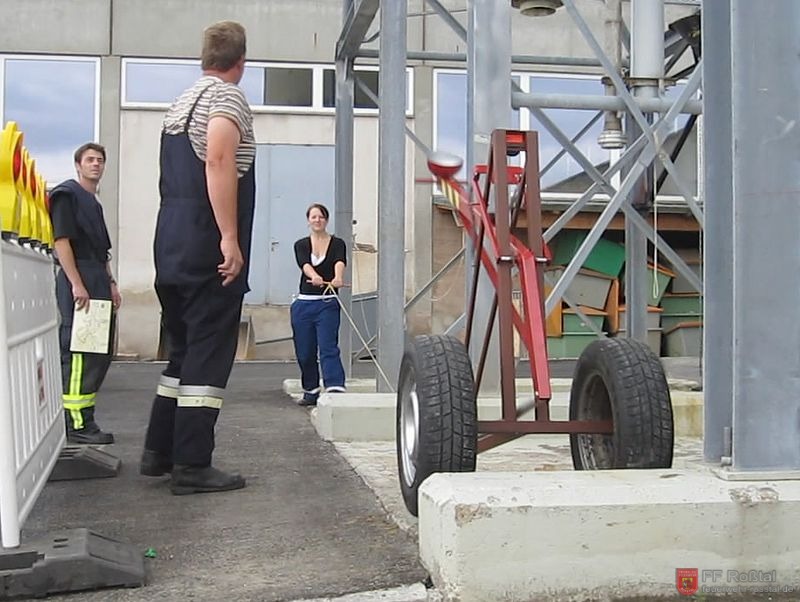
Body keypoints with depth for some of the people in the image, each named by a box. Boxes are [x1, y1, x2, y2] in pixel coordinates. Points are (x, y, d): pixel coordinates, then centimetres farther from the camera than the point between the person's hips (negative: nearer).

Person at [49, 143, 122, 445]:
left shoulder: (95, 204, 22)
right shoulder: (66, 194, -4)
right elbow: (61, 241, -13)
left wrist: (110, 283, 17)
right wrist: (76, 284, -20)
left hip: (98, 283, 10)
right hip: (77, 280, -10)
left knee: (100, 353, 11)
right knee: (78, 353, -10)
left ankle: (84, 417, 18)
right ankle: (77, 423, -9)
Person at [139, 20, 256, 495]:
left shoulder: (182, 103, 21)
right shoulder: (228, 96, -6)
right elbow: (218, 161, -22)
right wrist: (230, 238, -24)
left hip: (172, 248, 9)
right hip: (208, 251, -9)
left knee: (183, 352, 16)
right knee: (208, 357, -6)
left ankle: (159, 452, 20)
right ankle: (192, 466, -4)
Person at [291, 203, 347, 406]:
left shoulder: (337, 244, 0)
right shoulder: (301, 245, 4)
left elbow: (340, 262, -22)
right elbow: (304, 264, -17)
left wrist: (337, 278, -45)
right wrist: (314, 277, -41)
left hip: (327, 304, -3)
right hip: (304, 304, 3)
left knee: (328, 348, -14)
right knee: (305, 352, 8)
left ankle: (336, 389, -22)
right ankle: (311, 392, 23)